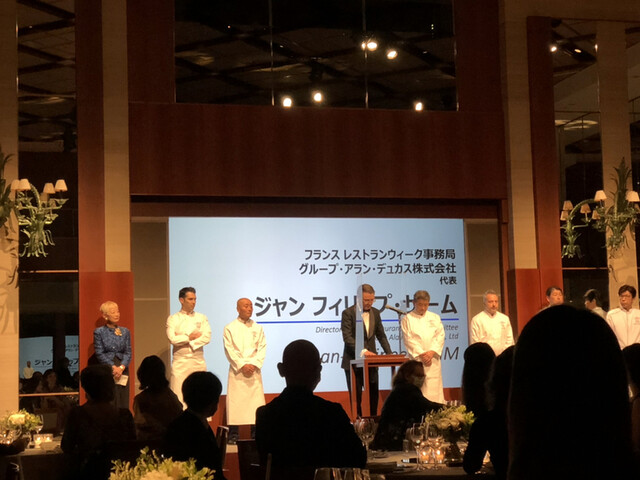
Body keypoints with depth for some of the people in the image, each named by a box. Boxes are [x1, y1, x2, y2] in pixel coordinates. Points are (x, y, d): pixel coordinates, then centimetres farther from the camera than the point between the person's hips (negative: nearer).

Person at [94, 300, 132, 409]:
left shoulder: (125, 332, 11)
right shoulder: (99, 332, 3)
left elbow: (128, 352, 6)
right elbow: (100, 354, -3)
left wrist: (121, 367, -10)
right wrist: (113, 367, -12)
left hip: (122, 370, 3)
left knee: (123, 401, -1)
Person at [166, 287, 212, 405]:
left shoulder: (202, 318, 12)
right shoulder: (173, 319, 7)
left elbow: (207, 337, -3)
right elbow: (173, 339, -9)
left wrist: (185, 341, -9)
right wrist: (190, 337, -4)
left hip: (198, 361, 2)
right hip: (180, 363, -2)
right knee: (179, 396, -6)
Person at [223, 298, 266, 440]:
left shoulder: (257, 328, 12)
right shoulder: (230, 328, 5)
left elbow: (262, 348, 6)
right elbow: (229, 350, -2)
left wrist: (254, 364, -8)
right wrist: (242, 365, -11)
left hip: (254, 369, 2)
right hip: (237, 370, -2)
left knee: (256, 399, -2)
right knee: (235, 400, -5)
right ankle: (233, 433, -2)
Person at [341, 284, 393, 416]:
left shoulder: (375, 312, 9)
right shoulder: (348, 313, -9)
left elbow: (381, 335, 11)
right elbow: (347, 337, -17)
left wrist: (389, 353, -3)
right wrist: (362, 351, -28)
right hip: (353, 361, -5)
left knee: (373, 394, 6)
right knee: (355, 396, 1)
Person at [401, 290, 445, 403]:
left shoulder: (435, 318, 14)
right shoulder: (407, 319, 4)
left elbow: (440, 336, 6)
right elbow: (409, 339, -3)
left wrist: (432, 352, -9)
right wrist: (421, 354, -12)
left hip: (433, 359, 3)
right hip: (416, 360, -3)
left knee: (434, 391, -2)